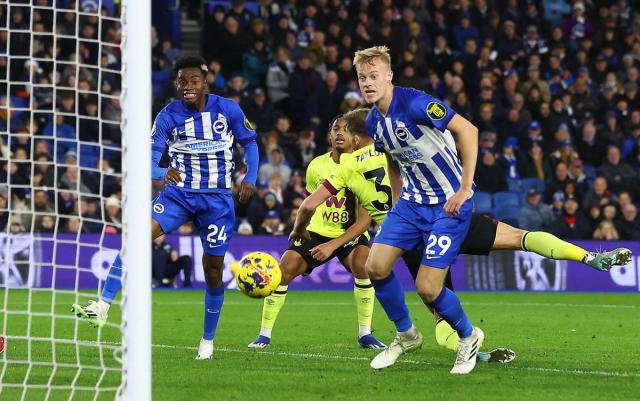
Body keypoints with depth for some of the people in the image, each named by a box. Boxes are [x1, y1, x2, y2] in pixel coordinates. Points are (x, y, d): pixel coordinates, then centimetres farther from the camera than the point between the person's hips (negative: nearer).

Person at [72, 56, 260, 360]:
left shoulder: (227, 110, -5)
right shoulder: (168, 116, -5)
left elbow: (249, 143, 9)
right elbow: (149, 161, -9)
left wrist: (250, 179, -5)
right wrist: (164, 172, -31)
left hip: (217, 198, 0)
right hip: (178, 193, 0)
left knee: (213, 268, 2)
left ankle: (207, 341, 19)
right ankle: (102, 307, -28)